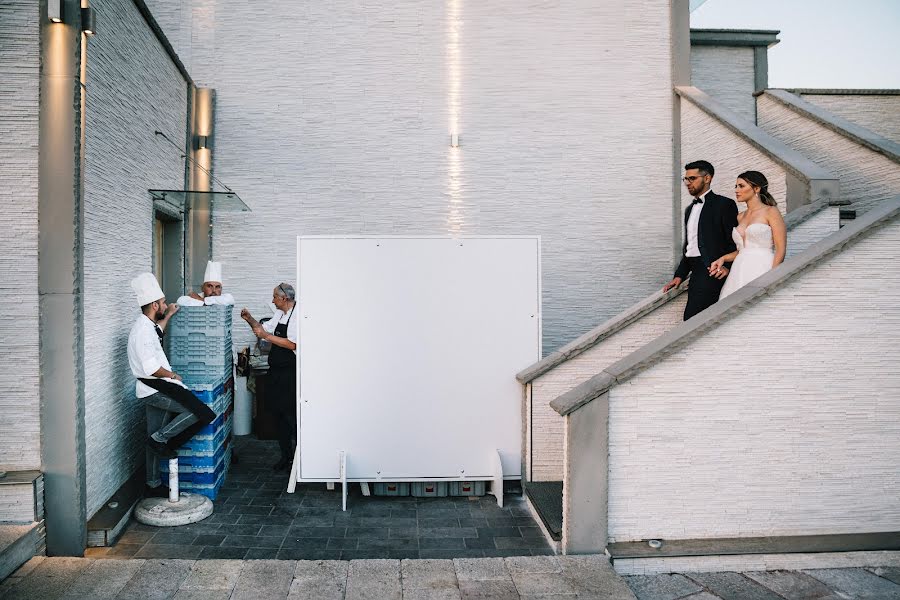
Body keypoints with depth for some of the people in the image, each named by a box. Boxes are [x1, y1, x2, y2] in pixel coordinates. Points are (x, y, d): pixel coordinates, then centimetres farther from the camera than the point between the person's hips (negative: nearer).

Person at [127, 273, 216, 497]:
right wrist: (172, 375, -9)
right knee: (201, 413, -17)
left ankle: (154, 485, 25)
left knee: (156, 438, 16)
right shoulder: (143, 330, -19)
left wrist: (168, 315, 46)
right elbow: (151, 368, -25)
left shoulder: (146, 326, 12)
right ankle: (161, 439, -6)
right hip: (155, 388, -10)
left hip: (153, 390, 10)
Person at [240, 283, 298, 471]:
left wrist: (266, 336, -18)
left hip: (290, 373, -9)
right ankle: (286, 456, 24)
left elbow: (292, 344, -22)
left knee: (291, 415, -5)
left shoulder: (298, 315, -14)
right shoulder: (280, 314, 14)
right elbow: (263, 328, 23)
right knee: (279, 413, 13)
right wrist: (250, 319, 6)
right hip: (276, 371, 9)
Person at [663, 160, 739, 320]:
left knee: (691, 318, -20)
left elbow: (735, 241, -5)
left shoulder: (724, 204, 0)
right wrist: (679, 275, 16)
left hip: (712, 272, -7)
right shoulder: (689, 209, 24)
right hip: (696, 274, 7)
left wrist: (727, 266, -19)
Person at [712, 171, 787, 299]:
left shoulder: (771, 212, 0)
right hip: (739, 273, 5)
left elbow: (781, 250, -7)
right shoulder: (740, 217, 18)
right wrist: (724, 258, 6)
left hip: (761, 271, -5)